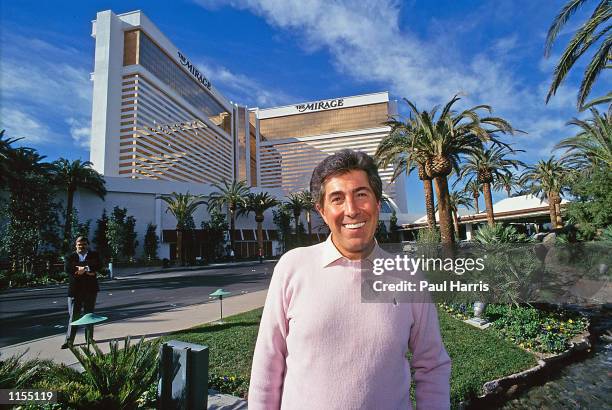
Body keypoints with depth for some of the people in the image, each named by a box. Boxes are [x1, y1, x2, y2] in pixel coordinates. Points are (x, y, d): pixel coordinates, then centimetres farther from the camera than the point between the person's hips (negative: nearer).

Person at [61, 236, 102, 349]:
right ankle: (69, 341, 9)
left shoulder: (94, 255, 9)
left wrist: (83, 268, -18)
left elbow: (99, 266, -8)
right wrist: (87, 271, -18)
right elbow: (67, 268, -11)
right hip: (75, 291, -1)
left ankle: (89, 338, 21)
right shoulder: (70, 257, 8)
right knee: (73, 316, 0)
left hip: (90, 290, 1)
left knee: (89, 314, 10)